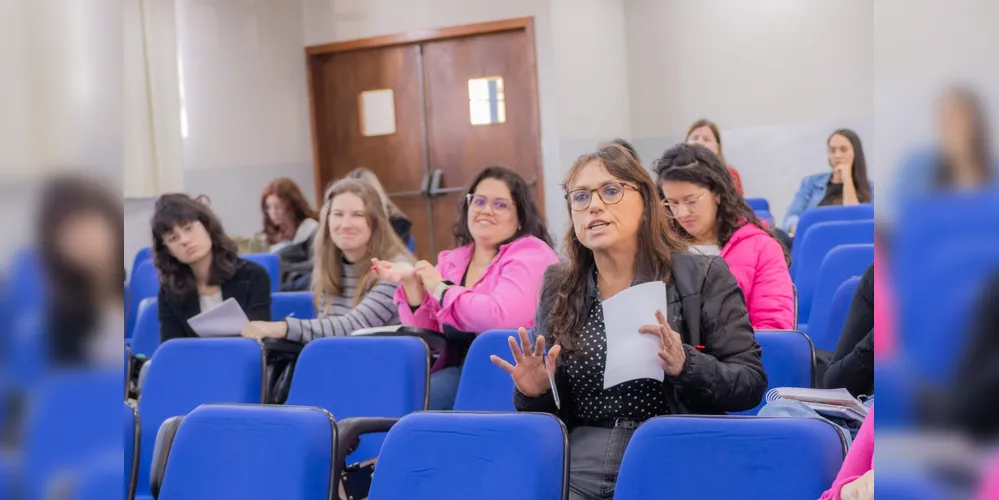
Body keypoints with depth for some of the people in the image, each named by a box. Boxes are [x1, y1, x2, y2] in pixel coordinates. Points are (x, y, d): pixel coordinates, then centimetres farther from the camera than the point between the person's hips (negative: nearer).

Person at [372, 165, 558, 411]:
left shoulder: (530, 253, -4)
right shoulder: (450, 261, 15)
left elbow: (503, 318, -23)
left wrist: (441, 289, -10)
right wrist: (411, 284, -4)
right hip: (457, 369, 6)